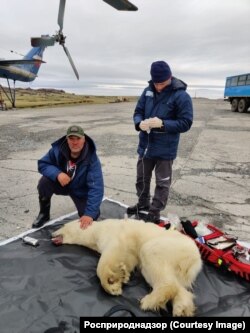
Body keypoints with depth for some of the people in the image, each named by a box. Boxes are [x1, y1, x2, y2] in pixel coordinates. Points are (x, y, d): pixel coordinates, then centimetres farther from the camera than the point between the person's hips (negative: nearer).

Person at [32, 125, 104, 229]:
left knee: (91, 216, -18)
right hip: (62, 183, 2)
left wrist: (90, 213, -46)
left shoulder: (92, 159, -32)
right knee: (44, 183, -27)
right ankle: (44, 214, 1)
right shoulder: (58, 149, -23)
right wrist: (57, 174, -35)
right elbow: (42, 164, -14)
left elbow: (96, 188, -37)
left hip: (81, 190, -2)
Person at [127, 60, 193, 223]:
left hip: (165, 149, -5)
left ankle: (154, 212, 26)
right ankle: (143, 203, 43)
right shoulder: (148, 91, 1)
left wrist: (162, 124, -28)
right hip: (145, 145, 5)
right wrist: (139, 123, -17)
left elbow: (186, 123, -16)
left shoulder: (181, 96, -15)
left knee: (162, 182, 9)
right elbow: (138, 111, 6)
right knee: (142, 178, 20)